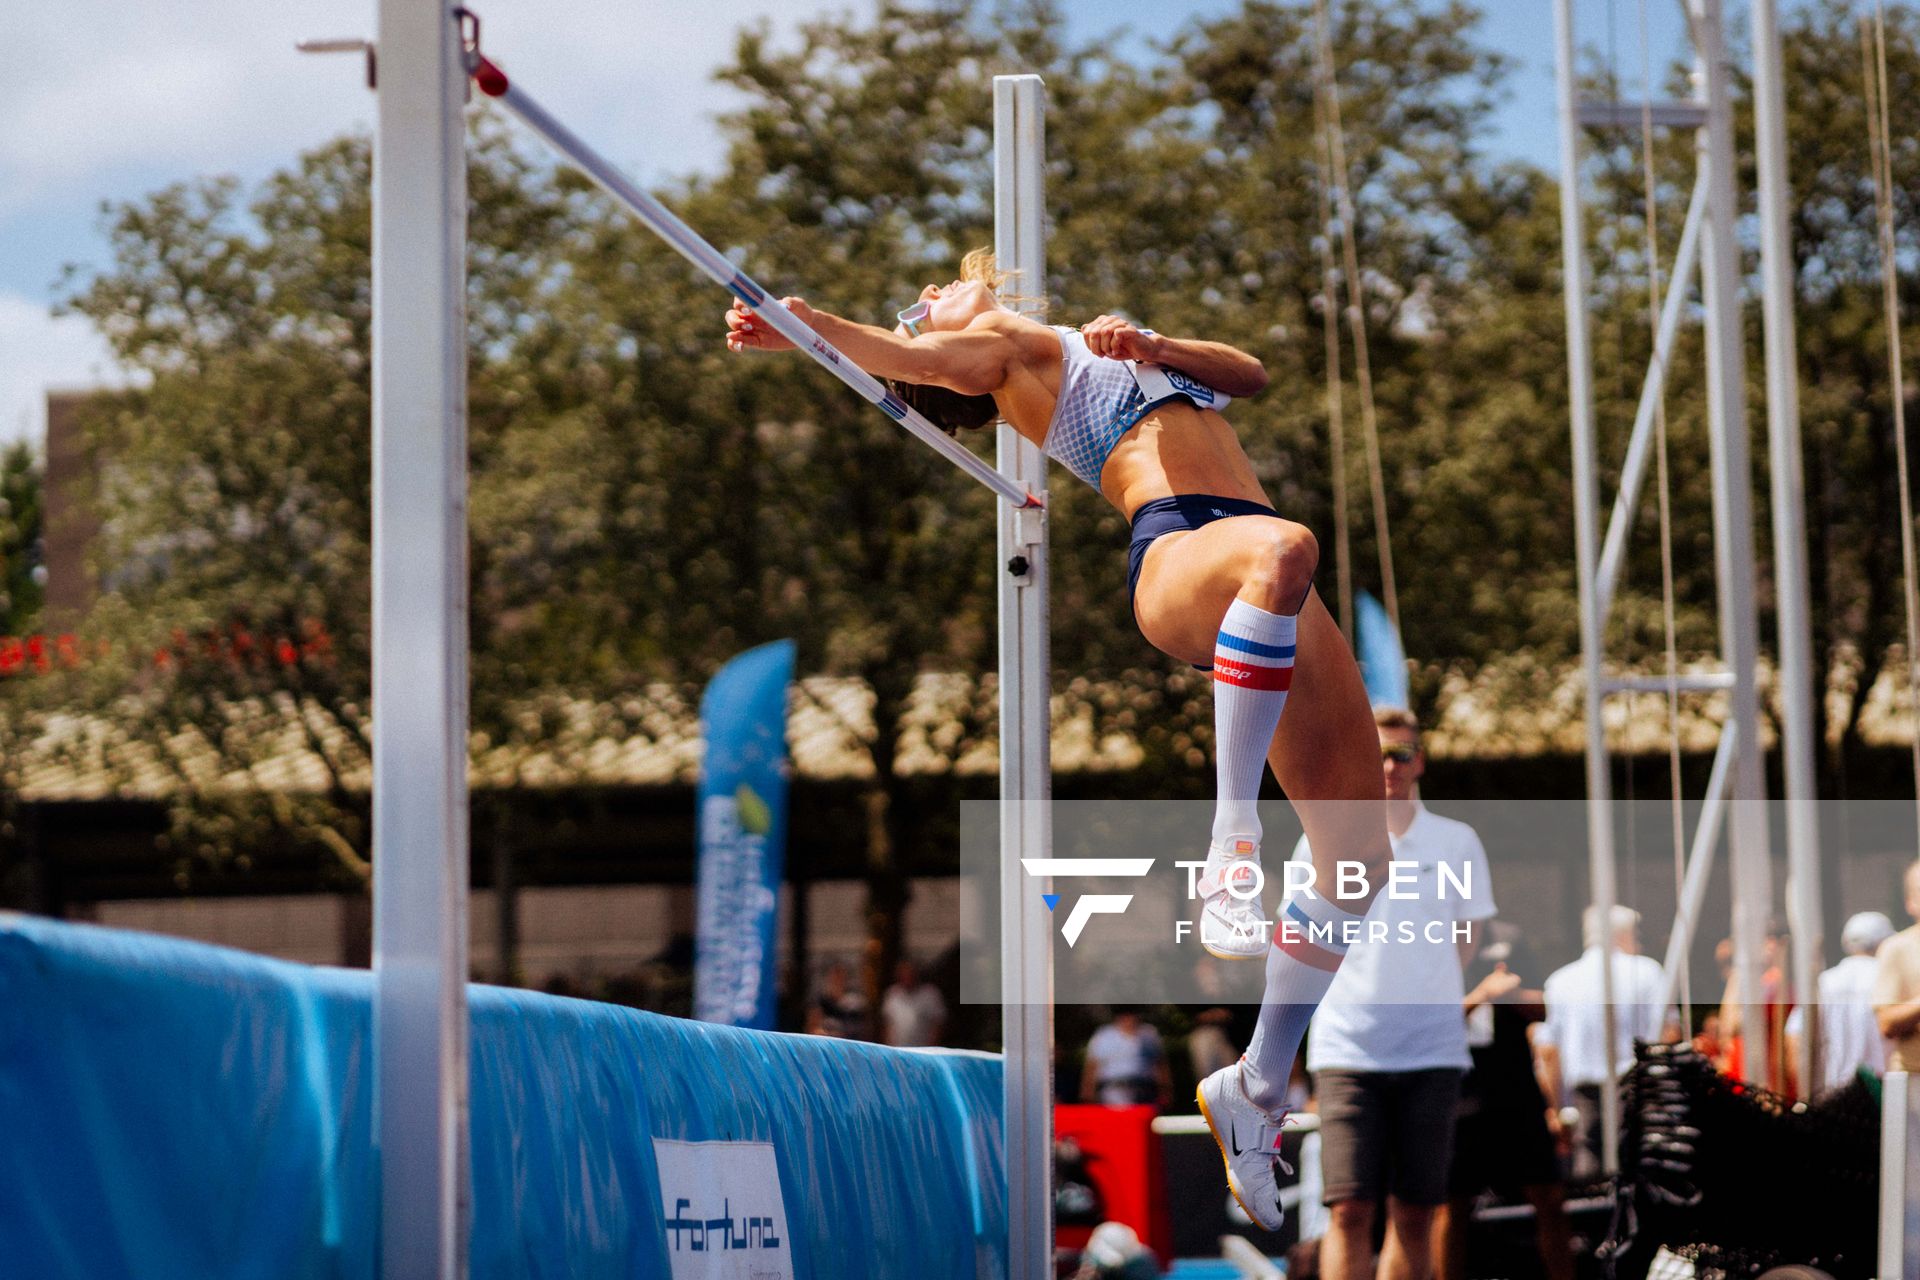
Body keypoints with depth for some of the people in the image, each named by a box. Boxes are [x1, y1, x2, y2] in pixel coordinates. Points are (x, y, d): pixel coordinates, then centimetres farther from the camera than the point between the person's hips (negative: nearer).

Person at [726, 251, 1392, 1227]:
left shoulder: (1104, 347, 38)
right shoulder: (1007, 343, 19)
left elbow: (1249, 372, 26)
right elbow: (910, 360, -2)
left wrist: (1150, 345, 7)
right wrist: (803, 324, -21)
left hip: (1273, 598, 7)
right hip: (1175, 550, -7)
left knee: (1357, 853, 0)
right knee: (1280, 551, -43)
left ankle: (1257, 1086, 10)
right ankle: (1231, 844, -42)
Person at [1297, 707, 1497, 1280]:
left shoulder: (1457, 841, 7)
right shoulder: (1322, 840, 4)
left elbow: (1464, 942, 14)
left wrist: (1418, 992, 9)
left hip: (1432, 1053, 1)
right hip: (1346, 1048, -1)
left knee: (1414, 1212, 2)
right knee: (1350, 1211, -9)